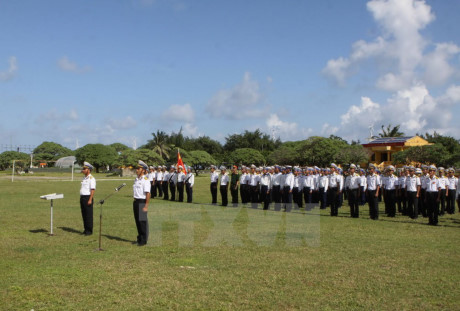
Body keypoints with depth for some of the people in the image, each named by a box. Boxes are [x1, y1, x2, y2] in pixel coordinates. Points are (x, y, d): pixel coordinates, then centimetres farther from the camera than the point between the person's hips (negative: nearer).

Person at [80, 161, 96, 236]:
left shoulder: (91, 178, -11)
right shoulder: (84, 178, 16)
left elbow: (93, 190, -17)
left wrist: (90, 200, -22)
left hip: (88, 198, -9)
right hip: (82, 197, 9)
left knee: (89, 215, -4)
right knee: (84, 214, 11)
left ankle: (89, 230, 2)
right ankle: (86, 229, 18)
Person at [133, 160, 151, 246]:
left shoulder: (145, 180, -14)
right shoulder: (136, 179, 12)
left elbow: (148, 194, -19)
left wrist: (146, 206, -22)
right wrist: (135, 202, 15)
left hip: (142, 202, -8)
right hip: (136, 202, 8)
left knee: (142, 221, -2)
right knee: (137, 220, 14)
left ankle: (144, 240, 8)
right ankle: (140, 238, 27)